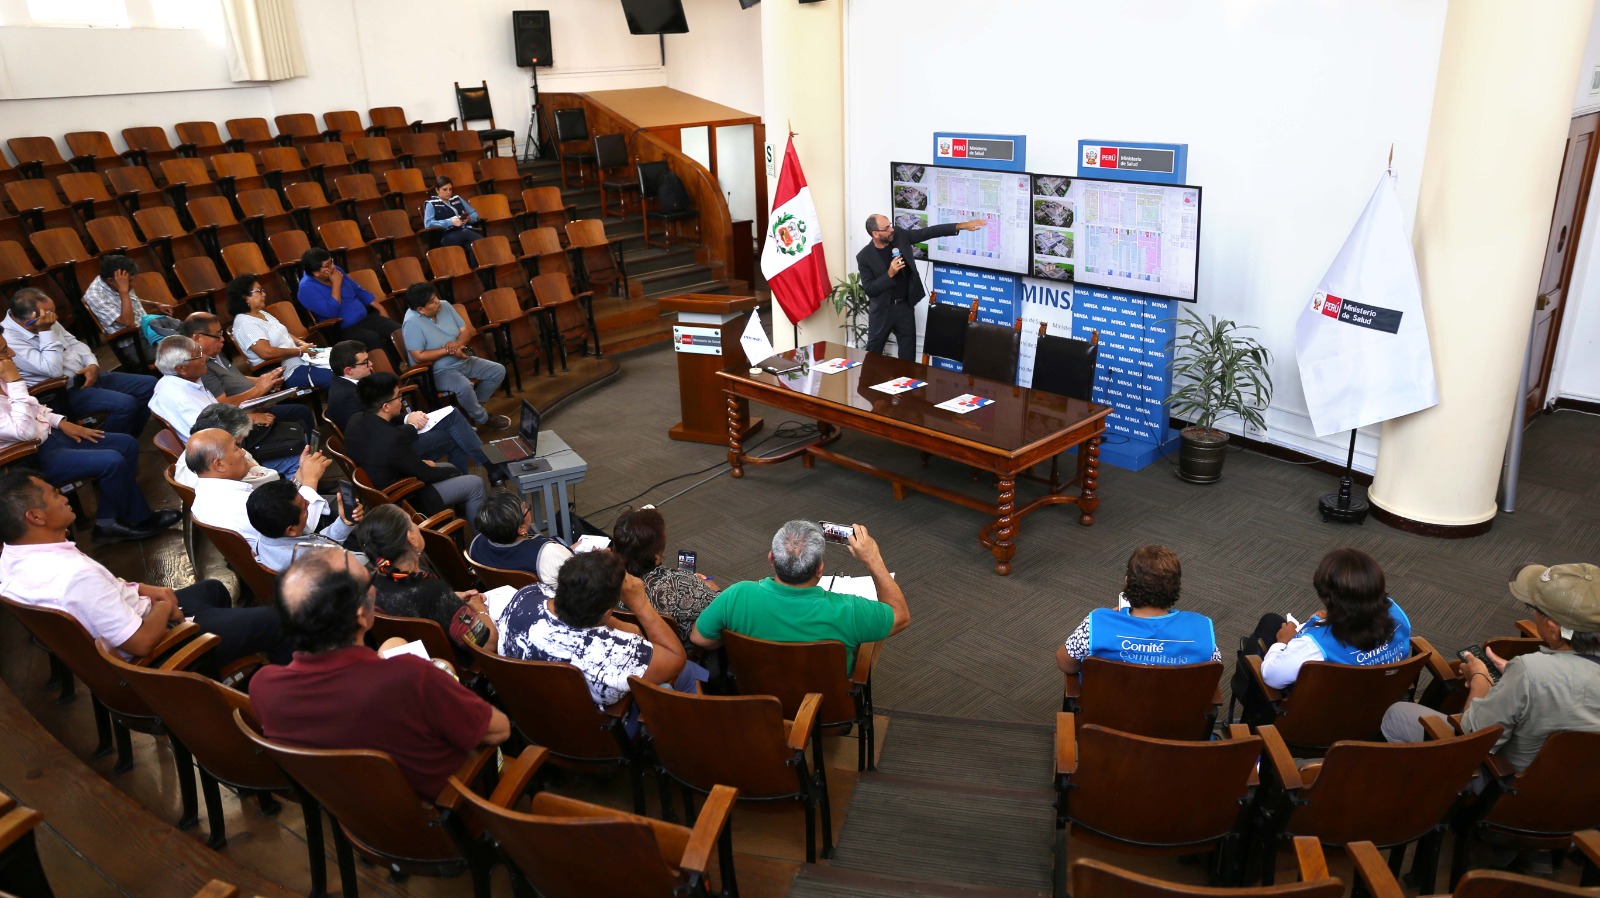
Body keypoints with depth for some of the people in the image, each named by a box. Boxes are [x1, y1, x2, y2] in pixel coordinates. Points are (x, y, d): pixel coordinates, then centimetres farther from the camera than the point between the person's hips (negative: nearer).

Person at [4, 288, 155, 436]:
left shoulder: (45, 323, 2)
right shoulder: (9, 340, -21)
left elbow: (73, 343, 15)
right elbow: (54, 370, -27)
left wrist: (92, 364, -4)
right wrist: (45, 331, -25)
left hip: (86, 376, 9)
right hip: (63, 393, -9)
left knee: (149, 384, 1)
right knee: (125, 404, -29)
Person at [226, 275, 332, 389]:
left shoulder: (262, 314, 15)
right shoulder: (244, 323, -13)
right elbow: (267, 352, -23)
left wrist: (301, 343, 3)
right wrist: (300, 351, -15)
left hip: (301, 361, 10)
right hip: (290, 373, -10)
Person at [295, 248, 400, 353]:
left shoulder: (335, 271, 6)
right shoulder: (307, 288, -14)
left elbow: (358, 290, 18)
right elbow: (331, 312, -24)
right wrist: (336, 284, -18)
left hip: (366, 318, 7)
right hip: (343, 330, -7)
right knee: (373, 339, -35)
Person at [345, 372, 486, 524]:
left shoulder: (356, 421, -11)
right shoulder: (392, 440, -36)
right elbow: (425, 475, -21)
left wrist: (408, 423, -1)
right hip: (402, 500, -8)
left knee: (448, 468, 24)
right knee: (475, 483, 3)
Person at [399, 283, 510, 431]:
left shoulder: (444, 306, -2)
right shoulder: (412, 323, -22)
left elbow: (466, 330, 2)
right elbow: (418, 357, -25)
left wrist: (457, 344, -21)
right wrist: (448, 351, -23)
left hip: (462, 361, 8)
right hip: (436, 371, -8)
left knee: (498, 371, 0)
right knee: (464, 386, -35)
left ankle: (472, 408, 10)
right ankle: (482, 419, -7)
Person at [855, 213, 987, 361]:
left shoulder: (899, 235, -5)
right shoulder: (864, 257, -14)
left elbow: (929, 232, -5)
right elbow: (869, 289, -15)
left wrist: (961, 226, -11)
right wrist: (890, 274, -27)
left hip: (905, 306, 3)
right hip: (882, 309, -3)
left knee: (908, 353, 7)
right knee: (873, 352, 9)